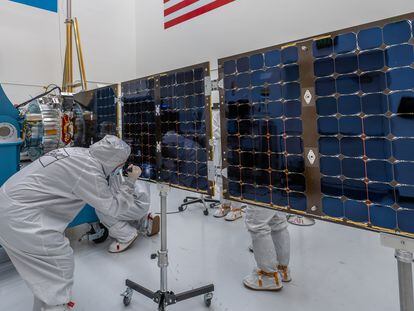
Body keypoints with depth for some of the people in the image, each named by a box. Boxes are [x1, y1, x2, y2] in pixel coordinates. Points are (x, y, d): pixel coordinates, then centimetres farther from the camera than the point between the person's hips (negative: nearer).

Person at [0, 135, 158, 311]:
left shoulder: (80, 153, 1)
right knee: (60, 262, 0)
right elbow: (114, 208, -17)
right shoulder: (88, 170, -24)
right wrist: (130, 182, -8)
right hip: (18, 215, -10)